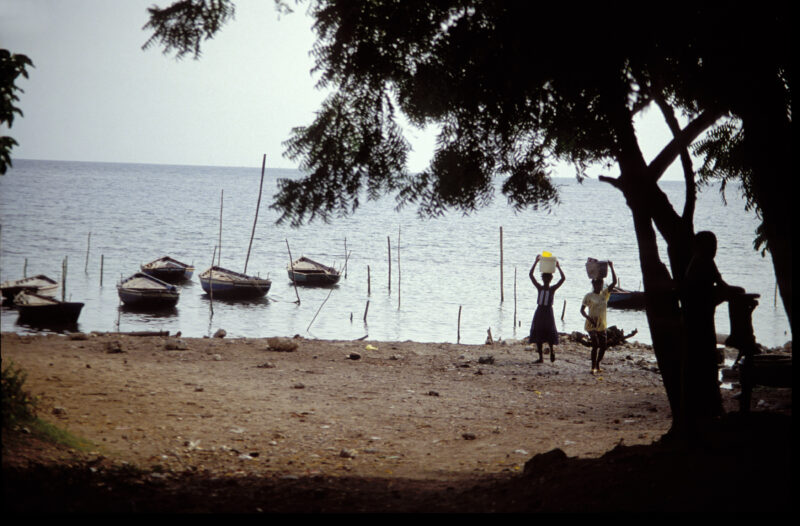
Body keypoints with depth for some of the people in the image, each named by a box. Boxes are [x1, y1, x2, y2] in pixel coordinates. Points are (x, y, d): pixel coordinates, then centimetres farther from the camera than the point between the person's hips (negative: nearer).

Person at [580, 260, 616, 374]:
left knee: (604, 346, 3)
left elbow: (614, 282, 0)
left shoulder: (605, 294, 7)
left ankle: (597, 364, 23)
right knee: (595, 345, -15)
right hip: (591, 325, -5)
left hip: (601, 325, 5)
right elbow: (582, 310, -6)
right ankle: (593, 367, -8)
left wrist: (612, 268, -7)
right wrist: (589, 318, -24)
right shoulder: (589, 296, -4)